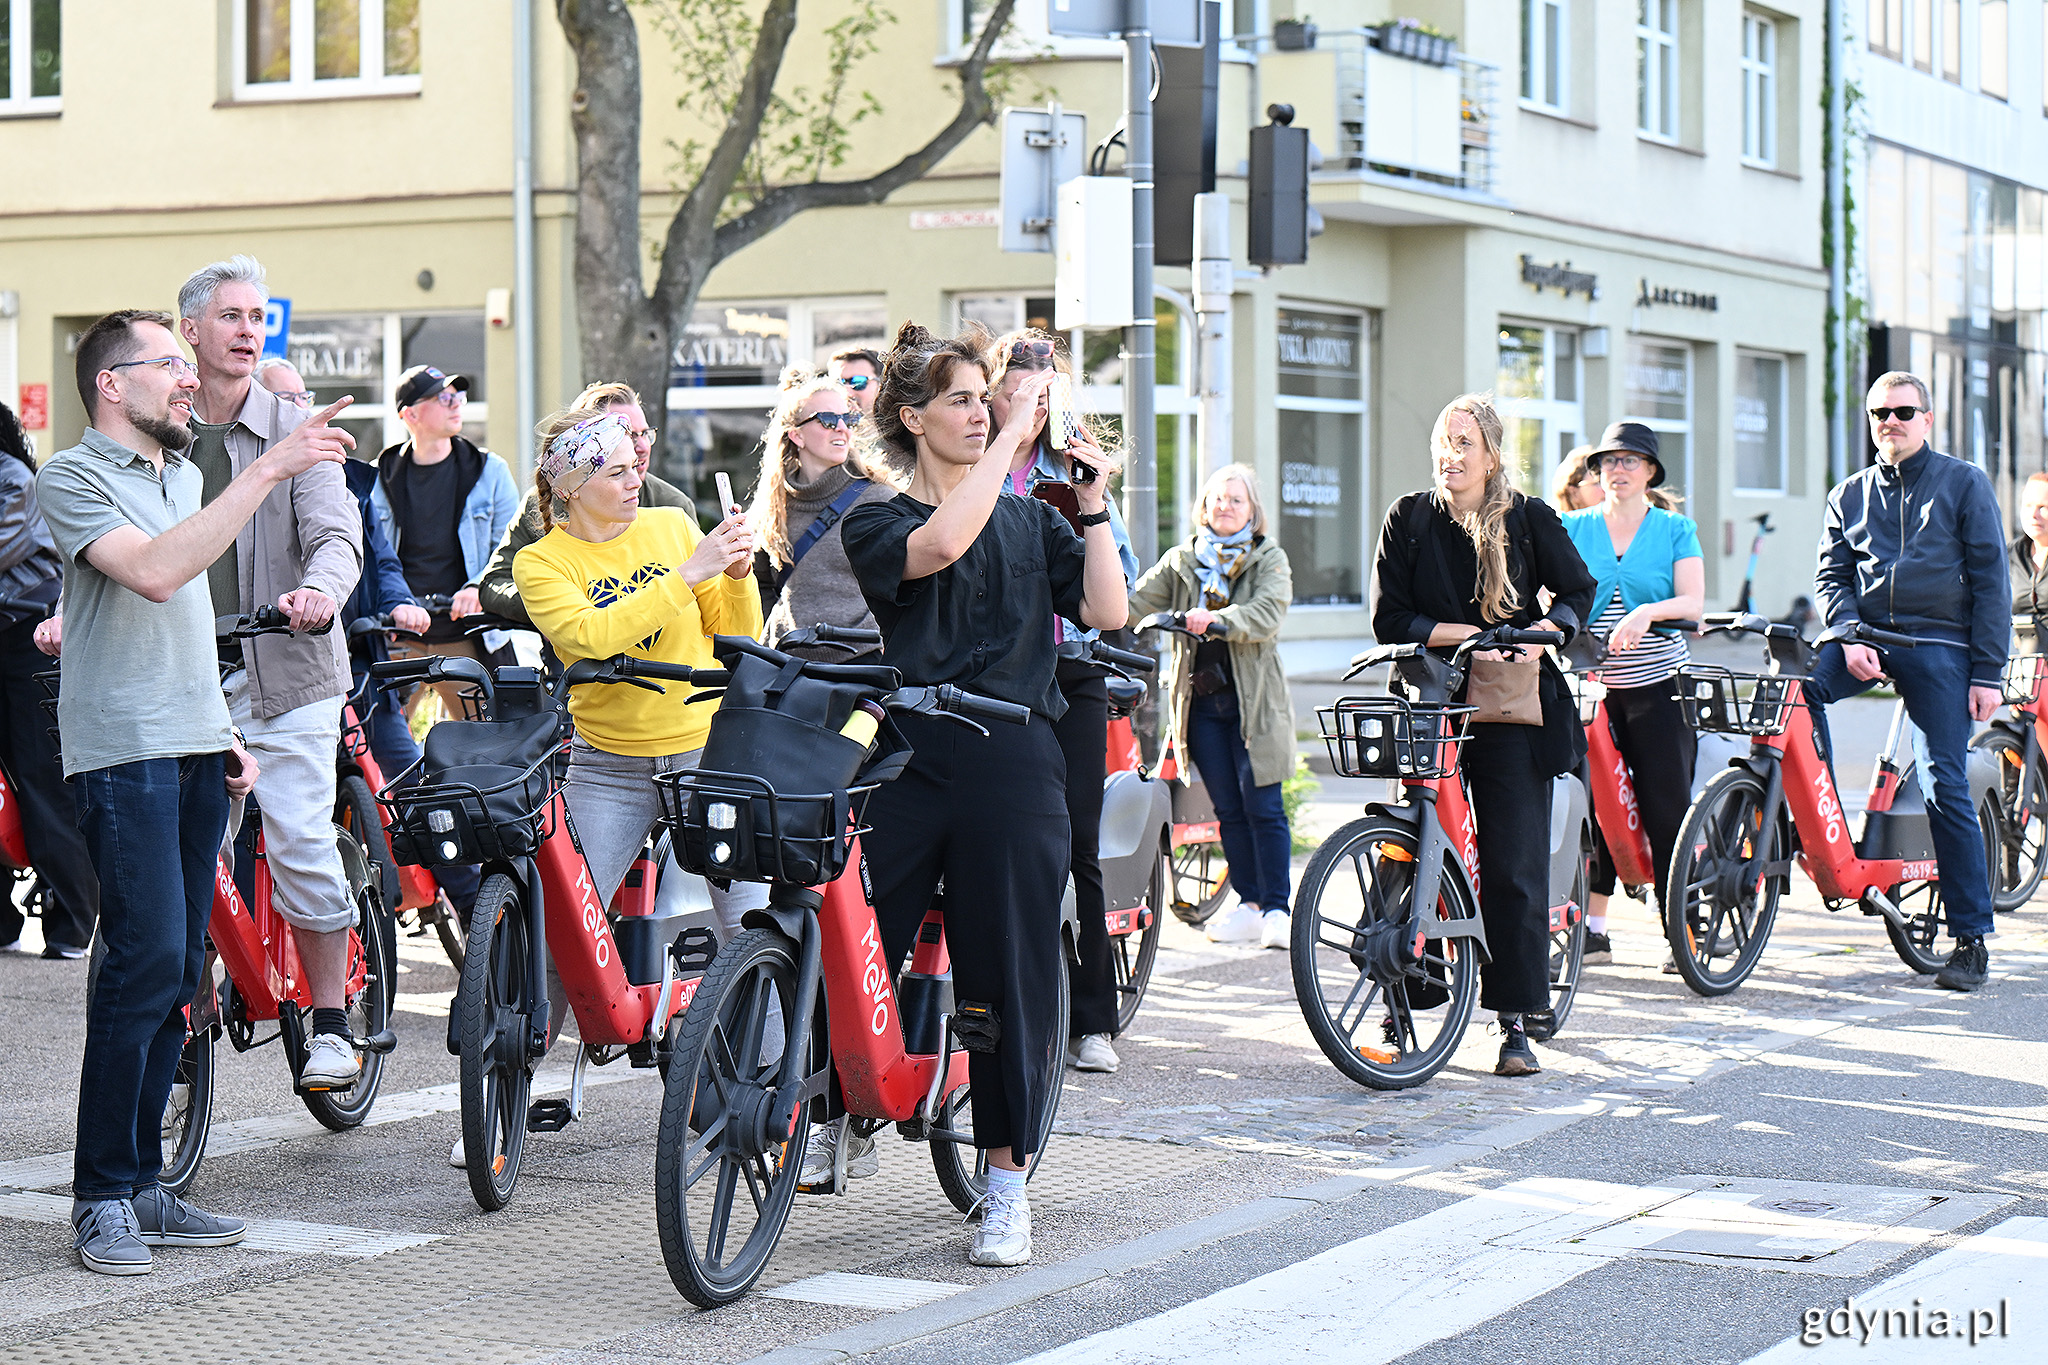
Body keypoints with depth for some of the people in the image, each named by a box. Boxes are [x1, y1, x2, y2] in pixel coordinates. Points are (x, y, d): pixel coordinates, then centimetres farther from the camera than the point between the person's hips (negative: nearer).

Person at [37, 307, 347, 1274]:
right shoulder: (72, 479, -7)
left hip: (197, 752, 8)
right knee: (146, 961, -14)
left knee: (178, 971, 7)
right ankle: (103, 1196, -6)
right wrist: (264, 474, -25)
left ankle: (141, 1184, 12)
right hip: (124, 751, -8)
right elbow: (154, 574, -24)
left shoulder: (184, 476, 19)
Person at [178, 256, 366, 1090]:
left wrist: (320, 588, -31)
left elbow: (336, 532, -9)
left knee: (301, 844, -9)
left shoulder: (295, 433, 3)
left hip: (284, 674, -2)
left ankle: (331, 1021, 4)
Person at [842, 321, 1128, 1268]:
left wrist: (1091, 504, -4)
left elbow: (1105, 612, 2)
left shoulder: (1031, 522, 15)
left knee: (1011, 971, 2)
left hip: (1013, 760, 1)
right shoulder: (874, 524, 6)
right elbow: (938, 546, -18)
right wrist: (1014, 433, -15)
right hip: (908, 754, -1)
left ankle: (1006, 1183, 10)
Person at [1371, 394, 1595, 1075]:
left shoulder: (1530, 518, 4)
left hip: (1511, 711, -1)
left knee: (1515, 866, -4)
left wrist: (1541, 629, -7)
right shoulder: (1409, 519, 5)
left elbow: (1577, 591, 14)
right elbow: (1390, 619, 0)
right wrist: (1464, 633, -13)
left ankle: (1517, 1022, 0)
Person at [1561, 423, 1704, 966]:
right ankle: (1592, 929, 6)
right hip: (1592, 683, 2)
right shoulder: (1573, 528, 8)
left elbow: (1693, 603, -7)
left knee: (1666, 807, -5)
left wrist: (1647, 612, -26)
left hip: (1658, 683, -2)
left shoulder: (1676, 530, 4)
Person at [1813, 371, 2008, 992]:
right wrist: (1850, 637, -11)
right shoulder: (1849, 495, 15)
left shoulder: (1964, 483, 6)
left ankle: (1972, 940, -2)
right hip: (1868, 638, 3)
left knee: (1946, 787, -7)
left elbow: (1990, 581, 2)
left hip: (1939, 644, -3)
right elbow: (1831, 575, 10)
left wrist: (1988, 672, -6)